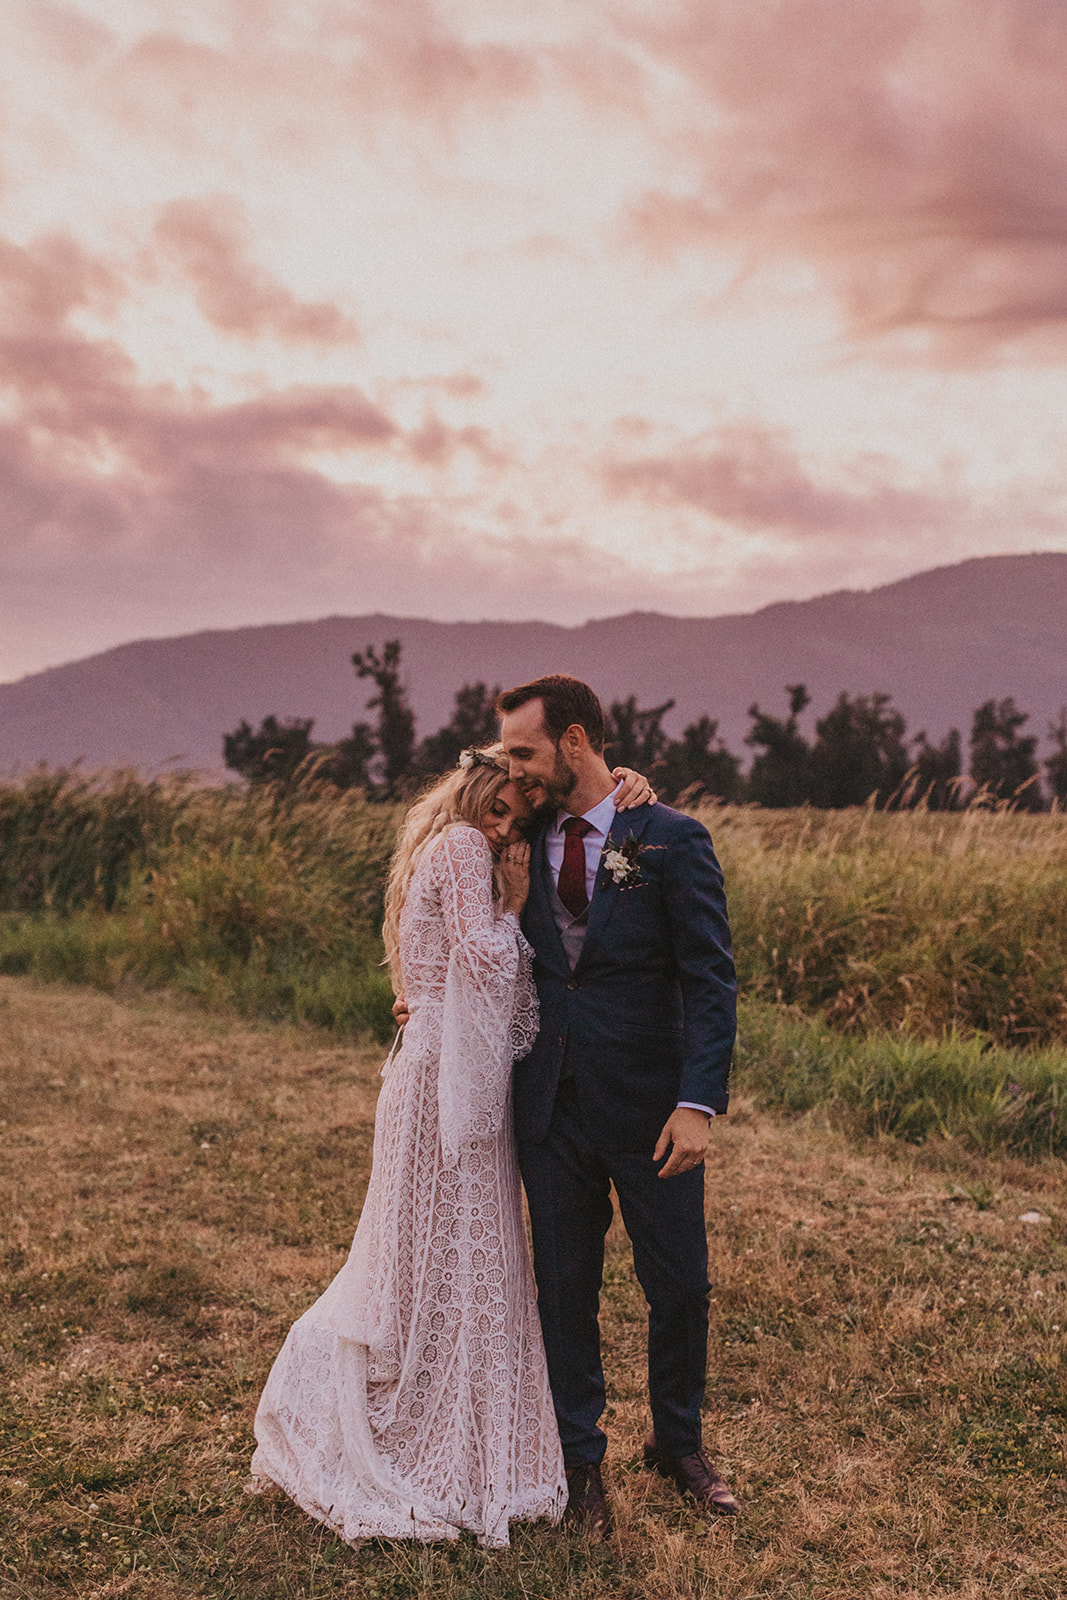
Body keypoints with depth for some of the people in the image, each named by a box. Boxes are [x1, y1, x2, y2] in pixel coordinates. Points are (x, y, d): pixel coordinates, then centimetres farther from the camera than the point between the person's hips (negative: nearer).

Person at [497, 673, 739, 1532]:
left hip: (647, 1107, -3)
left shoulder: (672, 840, -8)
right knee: (566, 1291, 12)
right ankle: (581, 1460, 31)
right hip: (551, 1107, 3)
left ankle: (679, 1443, 36)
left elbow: (711, 980, -12)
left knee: (680, 1288, 11)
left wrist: (700, 1101, -20)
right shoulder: (529, 843, 6)